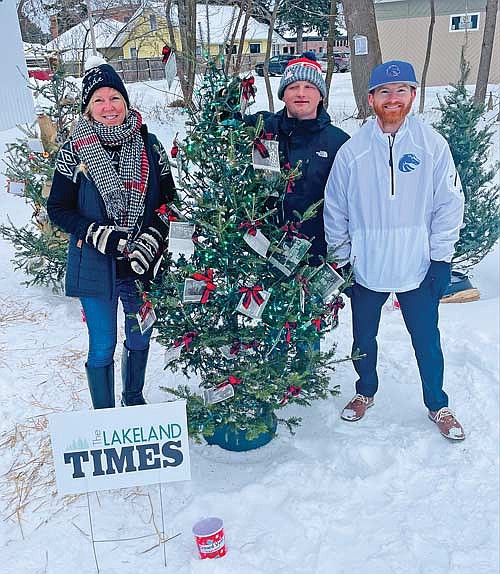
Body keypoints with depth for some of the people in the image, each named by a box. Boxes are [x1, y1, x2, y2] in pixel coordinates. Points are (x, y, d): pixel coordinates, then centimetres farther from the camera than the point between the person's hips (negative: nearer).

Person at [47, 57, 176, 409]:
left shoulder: (149, 145, 0)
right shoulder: (74, 152, -5)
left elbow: (169, 200, 3)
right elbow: (58, 209, -3)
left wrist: (152, 238, -13)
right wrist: (97, 234, -19)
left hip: (143, 266, 2)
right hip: (96, 268, -2)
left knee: (140, 340, 19)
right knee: (102, 348, 7)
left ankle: (134, 400, 44)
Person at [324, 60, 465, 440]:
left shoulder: (433, 144, -6)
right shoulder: (352, 151, -5)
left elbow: (450, 204, -3)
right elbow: (335, 210, 1)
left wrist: (441, 259, -5)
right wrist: (341, 260, 1)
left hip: (418, 267, -1)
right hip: (365, 269, 1)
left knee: (427, 341, 13)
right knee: (364, 339, 17)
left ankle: (438, 405, 35)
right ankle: (366, 392, 42)